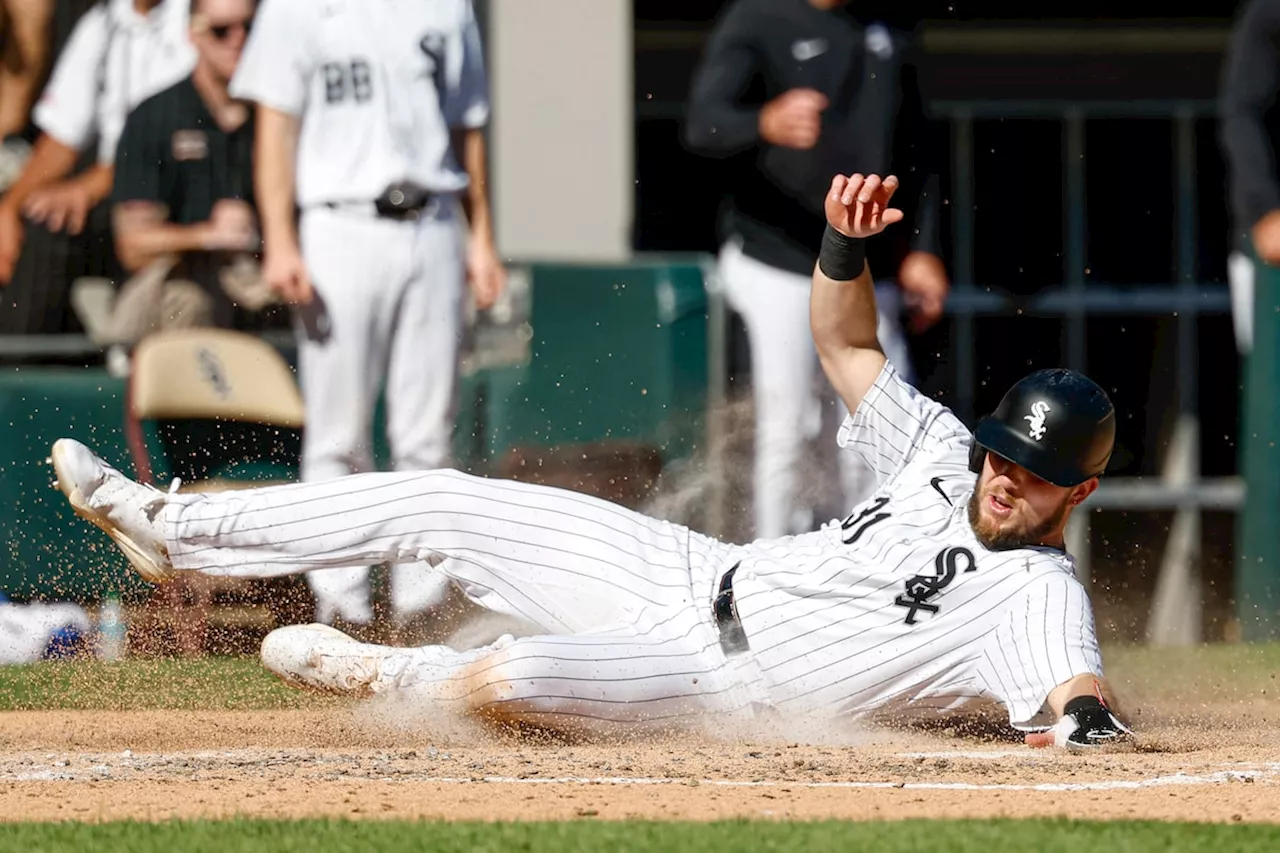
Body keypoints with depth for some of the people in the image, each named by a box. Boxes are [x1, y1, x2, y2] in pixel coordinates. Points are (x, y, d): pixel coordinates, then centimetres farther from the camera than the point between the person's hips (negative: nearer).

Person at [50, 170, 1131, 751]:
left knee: (505, 682, -32)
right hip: (695, 571, 7)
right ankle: (174, 530, 20)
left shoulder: (1039, 597, -19)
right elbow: (848, 347, 11)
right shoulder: (947, 455, 2)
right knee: (438, 504, 7)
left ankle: (383, 675, 5)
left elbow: (1079, 695, -36)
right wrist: (847, 239, -7)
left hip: (725, 681, -7)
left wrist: (1083, 717, -60)